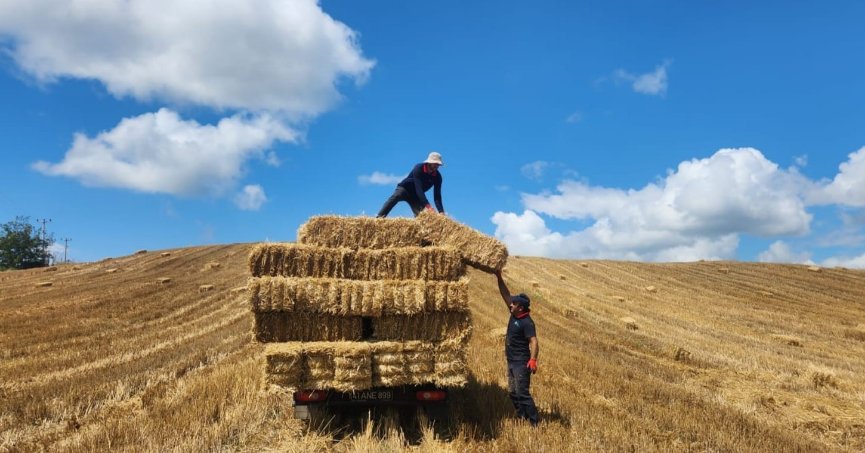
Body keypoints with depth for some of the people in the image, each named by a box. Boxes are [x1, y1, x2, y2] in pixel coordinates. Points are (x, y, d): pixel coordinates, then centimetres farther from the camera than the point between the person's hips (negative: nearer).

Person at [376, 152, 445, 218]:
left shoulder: (437, 176, -15)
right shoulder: (419, 168, -27)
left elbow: (437, 195, -17)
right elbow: (418, 188, -38)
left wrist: (441, 212, -32)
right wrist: (427, 205, -49)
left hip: (416, 196, 4)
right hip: (405, 188, -4)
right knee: (396, 196, -35)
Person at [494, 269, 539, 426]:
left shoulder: (527, 322, -19)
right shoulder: (514, 315, 4)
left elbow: (533, 341, -28)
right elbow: (506, 295, 8)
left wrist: (533, 359, -40)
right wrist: (499, 278, 3)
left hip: (521, 363, -9)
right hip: (511, 361, 9)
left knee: (522, 393, -9)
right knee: (513, 392, 15)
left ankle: (534, 423, -1)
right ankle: (522, 418, 26)